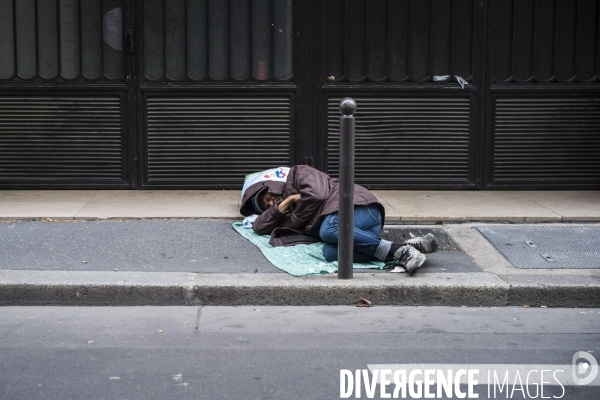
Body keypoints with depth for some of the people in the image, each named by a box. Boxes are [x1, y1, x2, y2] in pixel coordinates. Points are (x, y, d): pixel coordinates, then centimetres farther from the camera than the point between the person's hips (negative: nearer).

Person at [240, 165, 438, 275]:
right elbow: (260, 226, 24)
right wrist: (285, 204, 10)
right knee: (330, 252, -29)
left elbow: (317, 194, -6)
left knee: (328, 230, -38)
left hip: (359, 206, -6)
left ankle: (399, 250, -32)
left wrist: (294, 220, 7)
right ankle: (406, 249, -33)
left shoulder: (297, 173, 11)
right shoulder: (292, 212, 30)